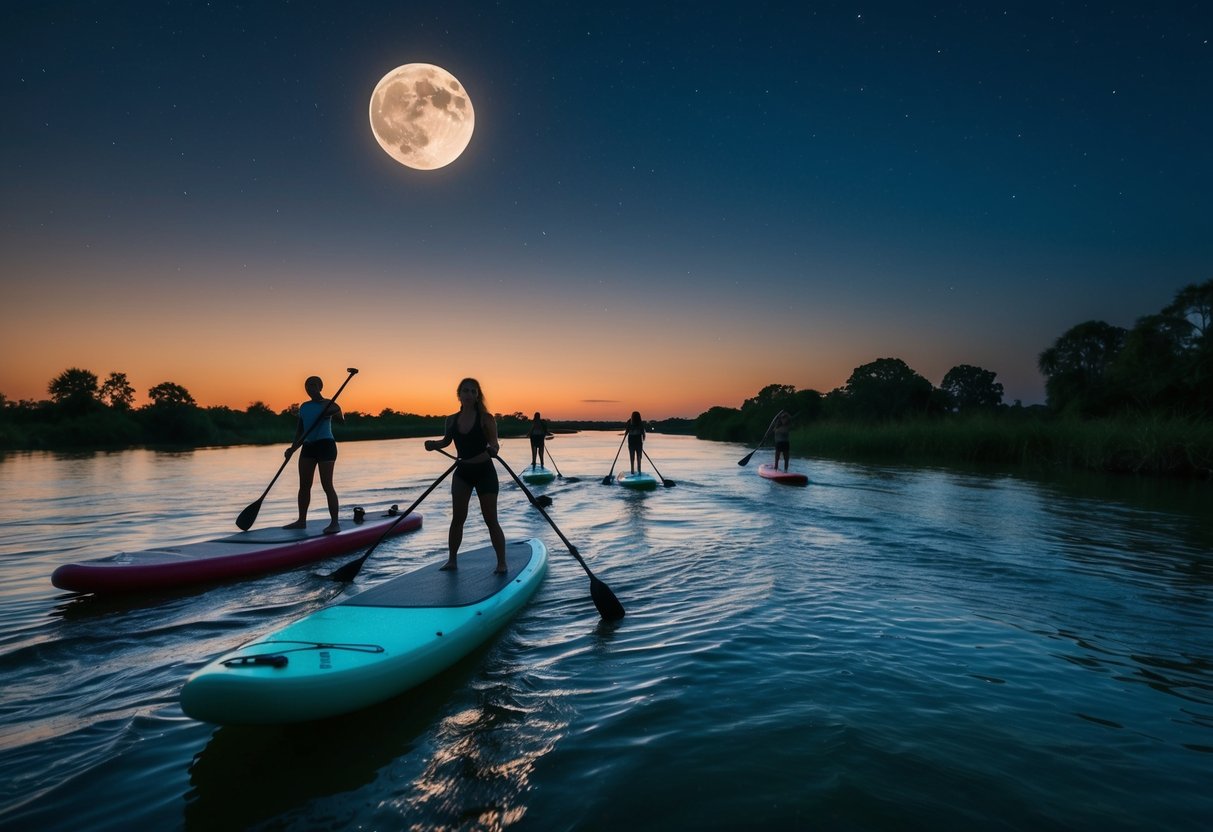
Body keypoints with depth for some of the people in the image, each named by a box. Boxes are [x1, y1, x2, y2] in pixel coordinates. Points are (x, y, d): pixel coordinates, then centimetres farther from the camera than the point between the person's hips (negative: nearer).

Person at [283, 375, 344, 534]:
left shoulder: (328, 404, -2)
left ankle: (335, 523, -8)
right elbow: (299, 430, 17)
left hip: (325, 445, -7)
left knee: (327, 485, -10)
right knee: (304, 485, 9)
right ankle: (302, 521, 20)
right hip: (308, 446, 7)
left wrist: (336, 414, -37)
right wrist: (293, 448, 6)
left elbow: (341, 418, -16)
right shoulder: (304, 407, 16)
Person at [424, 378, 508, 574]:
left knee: (491, 520, -1)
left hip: (484, 472, -4)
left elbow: (494, 443, -17)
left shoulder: (486, 418, -12)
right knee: (457, 518, 6)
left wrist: (492, 450, -39)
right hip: (462, 472, 4)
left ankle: (501, 563, 8)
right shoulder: (451, 420, 0)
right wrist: (433, 444, -3)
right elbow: (446, 441, 16)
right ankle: (452, 560, 18)